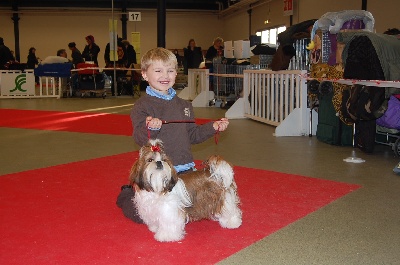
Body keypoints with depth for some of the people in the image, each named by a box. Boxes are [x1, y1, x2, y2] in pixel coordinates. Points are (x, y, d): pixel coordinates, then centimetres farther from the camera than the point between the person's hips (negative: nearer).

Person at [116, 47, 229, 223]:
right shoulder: (142, 106, -8)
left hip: (185, 170, 6)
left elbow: (193, 135, 18)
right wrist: (150, 128, -38)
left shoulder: (183, 105, 13)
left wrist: (214, 127, 7)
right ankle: (127, 194, 28)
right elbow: (139, 138, -19)